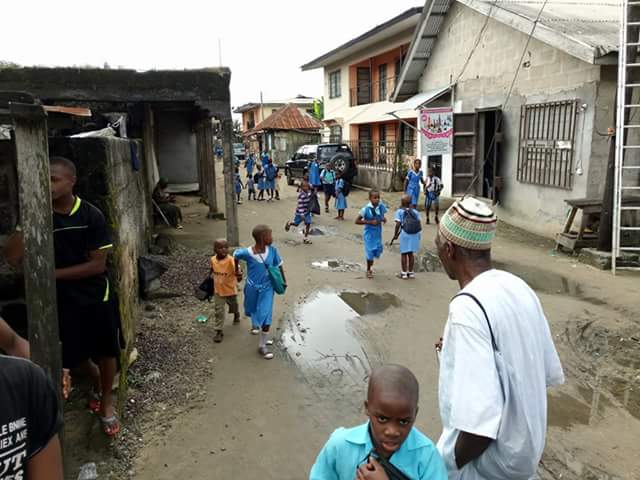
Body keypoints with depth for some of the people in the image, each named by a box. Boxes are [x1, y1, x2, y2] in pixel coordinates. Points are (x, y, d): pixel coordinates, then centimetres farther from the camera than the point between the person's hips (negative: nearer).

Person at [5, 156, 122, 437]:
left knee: (106, 351, 10)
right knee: (72, 356, 15)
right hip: (61, 299, 2)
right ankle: (96, 380, 47)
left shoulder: (91, 216, -14)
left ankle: (106, 402, 33)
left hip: (95, 296, -2)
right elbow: (13, 258, -18)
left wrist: (54, 273, -16)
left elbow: (98, 264, -15)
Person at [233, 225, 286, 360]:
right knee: (253, 310, 23)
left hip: (267, 287, 1)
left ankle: (263, 346, 10)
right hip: (252, 287, -1)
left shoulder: (272, 250, -17)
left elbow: (279, 264, -1)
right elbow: (235, 254, -4)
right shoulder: (247, 253, -26)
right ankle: (255, 326, 58)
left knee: (266, 315, -4)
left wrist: (284, 280, 11)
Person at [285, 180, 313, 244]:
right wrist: (302, 214, -28)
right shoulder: (301, 195, -26)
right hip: (300, 212, -6)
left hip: (307, 211, 6)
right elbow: (300, 205, -26)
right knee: (296, 223, 10)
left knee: (308, 224, -1)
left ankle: (306, 238, 9)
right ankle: (289, 223, 45)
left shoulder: (309, 192, -4)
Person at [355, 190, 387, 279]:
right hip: (369, 234, -4)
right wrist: (370, 222, -22)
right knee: (370, 251, 1)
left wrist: (384, 218, -12)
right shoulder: (366, 209, -19)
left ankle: (370, 265, 41)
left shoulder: (381, 206, -7)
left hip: (378, 233, 4)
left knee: (378, 251, 10)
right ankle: (368, 270, 25)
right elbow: (357, 221, -15)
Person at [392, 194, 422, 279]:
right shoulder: (415, 212, 6)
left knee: (404, 254, 7)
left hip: (405, 234, -3)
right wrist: (418, 234, 16)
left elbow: (398, 224, -10)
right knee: (411, 253, 14)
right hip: (415, 235, 3)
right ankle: (410, 272, 21)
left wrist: (395, 235, 0)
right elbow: (419, 223, 3)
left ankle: (404, 273, 12)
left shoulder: (399, 211, -3)